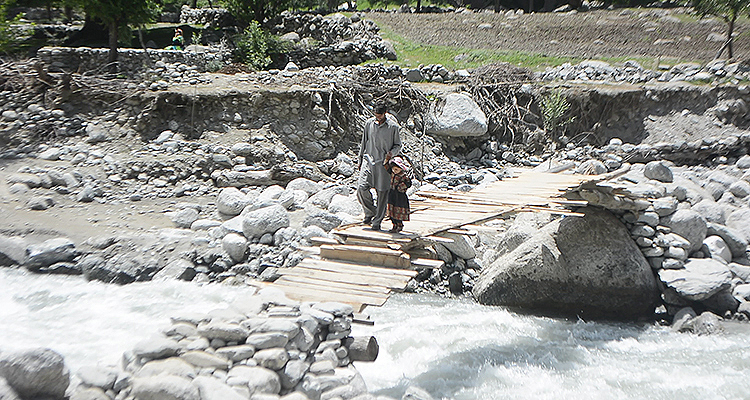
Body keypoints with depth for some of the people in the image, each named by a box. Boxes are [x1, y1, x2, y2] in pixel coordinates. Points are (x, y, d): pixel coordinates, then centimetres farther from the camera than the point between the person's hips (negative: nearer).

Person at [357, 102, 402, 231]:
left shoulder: (393, 127, -4)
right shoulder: (369, 123, 6)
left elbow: (398, 145, 6)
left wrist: (391, 153, -15)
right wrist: (360, 159, 18)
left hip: (383, 163, -2)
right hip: (369, 160, 2)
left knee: (382, 193, -1)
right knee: (361, 189, -9)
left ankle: (377, 221, 12)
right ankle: (370, 212, 17)